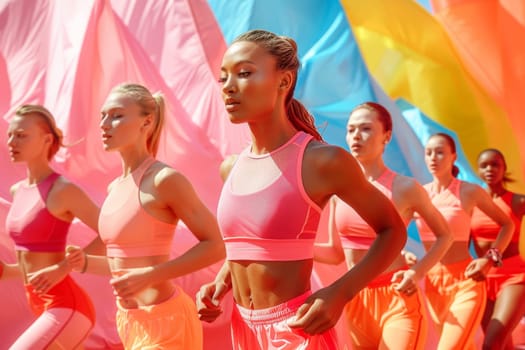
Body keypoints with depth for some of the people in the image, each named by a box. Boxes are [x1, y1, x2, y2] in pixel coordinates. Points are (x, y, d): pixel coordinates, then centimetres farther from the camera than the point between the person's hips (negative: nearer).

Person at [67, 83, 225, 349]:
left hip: (163, 321, -9)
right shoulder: (115, 188, 10)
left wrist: (150, 275, -22)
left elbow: (215, 245, -15)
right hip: (131, 322, 9)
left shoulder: (164, 179, -15)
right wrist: (87, 263, 3)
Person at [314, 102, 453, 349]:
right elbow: (336, 253, 8)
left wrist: (418, 272, -11)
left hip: (398, 300, -5)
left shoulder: (404, 188, -9)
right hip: (356, 301, 5)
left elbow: (444, 235, 4)